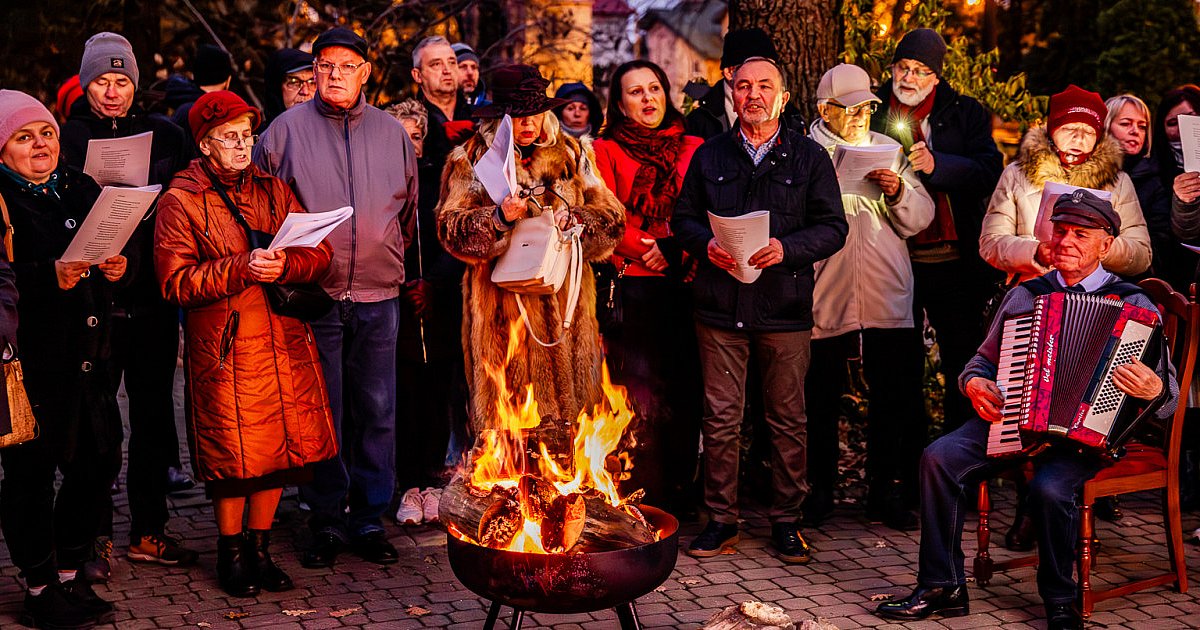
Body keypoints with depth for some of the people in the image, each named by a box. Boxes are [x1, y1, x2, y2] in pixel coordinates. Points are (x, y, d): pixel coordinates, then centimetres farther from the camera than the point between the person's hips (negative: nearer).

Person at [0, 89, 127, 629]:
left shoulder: (81, 188, 15)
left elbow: (112, 251, 23)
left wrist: (116, 267, 2)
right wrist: (49, 277, -26)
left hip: (86, 355, 7)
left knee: (100, 460, 9)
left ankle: (70, 572, 27)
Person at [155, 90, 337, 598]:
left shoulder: (271, 189, 14)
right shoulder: (181, 202, -1)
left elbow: (319, 251, 7)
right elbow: (176, 281, -10)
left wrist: (283, 265, -14)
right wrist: (242, 269, -19)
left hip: (284, 340, 5)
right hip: (225, 347, -5)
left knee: (282, 444, 7)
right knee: (234, 454, -2)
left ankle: (260, 549, 23)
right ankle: (231, 552, 18)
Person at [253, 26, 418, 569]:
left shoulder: (392, 133, 11)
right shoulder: (287, 129, 3)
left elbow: (409, 213, 21)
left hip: (378, 298, 2)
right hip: (313, 296, -2)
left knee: (376, 412, 5)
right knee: (320, 413, 2)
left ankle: (369, 519, 16)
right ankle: (327, 521, 13)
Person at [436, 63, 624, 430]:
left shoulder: (573, 155, 14)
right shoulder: (471, 159, 8)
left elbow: (611, 218, 11)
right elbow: (451, 229, 0)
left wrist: (574, 218, -9)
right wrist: (498, 217, -16)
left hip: (563, 300, 2)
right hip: (500, 308, -2)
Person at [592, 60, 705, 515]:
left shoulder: (694, 150, 15)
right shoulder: (606, 150, 9)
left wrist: (683, 249, -8)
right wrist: (645, 247, -14)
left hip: (685, 286, 2)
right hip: (631, 285, -2)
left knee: (684, 389, 1)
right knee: (640, 393, -6)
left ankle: (680, 492, 11)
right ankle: (642, 498, 0)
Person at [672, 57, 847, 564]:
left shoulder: (809, 157, 7)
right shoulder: (709, 155, 13)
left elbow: (832, 227, 1)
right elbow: (682, 217, 13)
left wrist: (786, 248, -15)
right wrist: (706, 243, -8)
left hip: (785, 308, -1)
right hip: (720, 307, 1)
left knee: (787, 420, 4)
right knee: (720, 417, 2)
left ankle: (786, 520, 16)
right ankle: (721, 518, 14)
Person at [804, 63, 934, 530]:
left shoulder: (888, 150, 15)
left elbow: (920, 217, 10)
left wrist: (899, 192, -8)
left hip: (887, 297, 3)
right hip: (824, 299, -3)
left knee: (894, 396, 3)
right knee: (820, 399, 5)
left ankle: (886, 491, 16)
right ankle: (819, 489, 20)